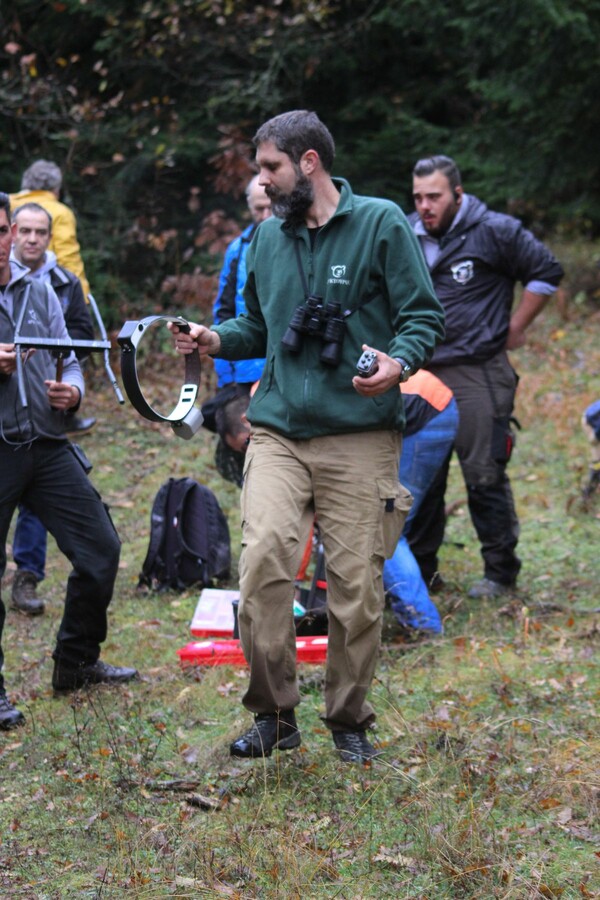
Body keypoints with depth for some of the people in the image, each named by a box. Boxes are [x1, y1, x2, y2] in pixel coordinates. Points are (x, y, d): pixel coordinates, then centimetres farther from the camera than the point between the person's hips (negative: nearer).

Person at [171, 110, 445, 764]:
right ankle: (273, 715, -2)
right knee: (262, 558, -17)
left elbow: (423, 315, -1)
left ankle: (349, 722, 18)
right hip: (279, 431, 3)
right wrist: (216, 339, 7)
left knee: (357, 586, -1)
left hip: (360, 437, -3)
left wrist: (398, 362, -21)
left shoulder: (381, 223, 0)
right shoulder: (267, 238, 15)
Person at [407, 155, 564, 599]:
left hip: (478, 375, -5)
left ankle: (501, 572, 8)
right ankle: (419, 569, 19)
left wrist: (514, 329, 0)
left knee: (485, 476, -3)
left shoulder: (495, 231, -6)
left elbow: (547, 272, 1)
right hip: (422, 375, 5)